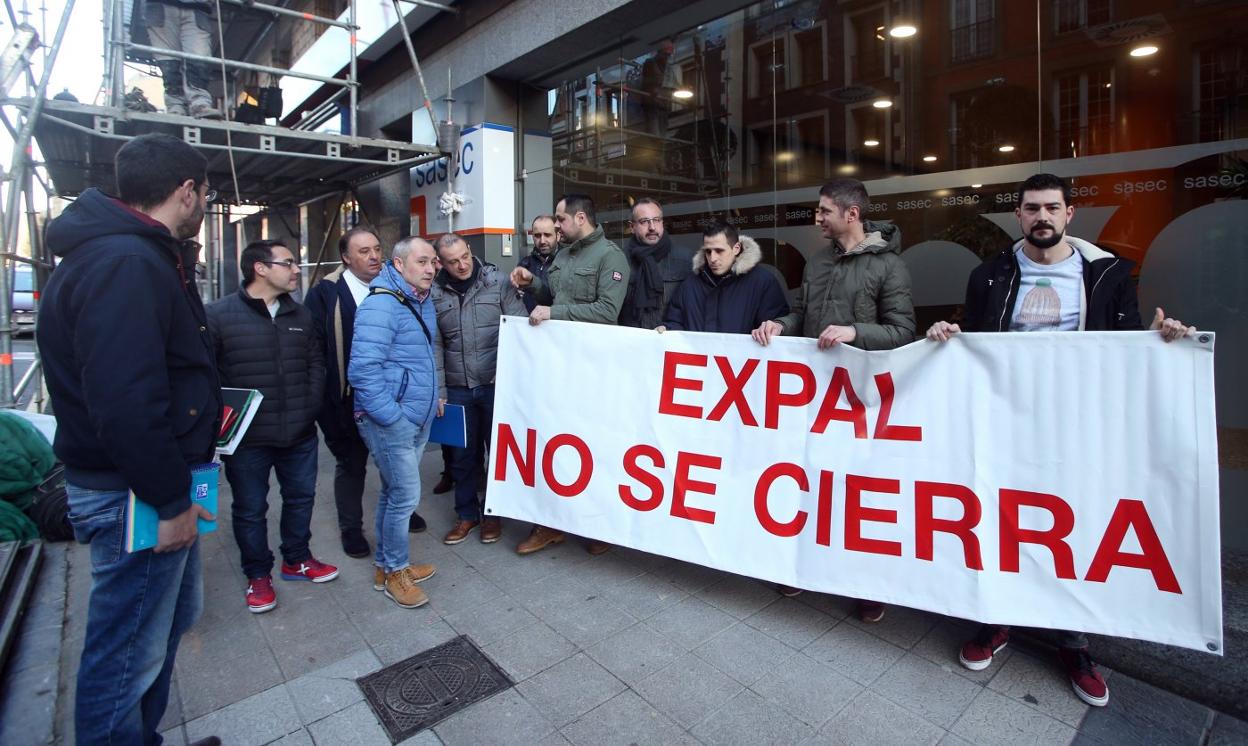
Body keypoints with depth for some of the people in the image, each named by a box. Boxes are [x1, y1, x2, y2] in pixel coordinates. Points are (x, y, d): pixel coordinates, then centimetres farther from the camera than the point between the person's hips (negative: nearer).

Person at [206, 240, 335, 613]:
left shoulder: (300, 315, 6)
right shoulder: (219, 314, -10)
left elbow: (316, 362, 12)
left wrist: (310, 405, 1)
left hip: (300, 432, 5)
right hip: (246, 437, -4)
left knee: (300, 497, 17)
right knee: (250, 509, 11)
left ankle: (297, 560, 38)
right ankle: (258, 574, 30)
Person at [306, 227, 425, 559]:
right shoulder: (326, 292, -9)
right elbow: (314, 348, -10)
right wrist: (325, 395, -14)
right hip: (350, 397, -3)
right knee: (351, 463, 13)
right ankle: (350, 527, 30)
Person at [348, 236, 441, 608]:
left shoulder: (422, 301, 12)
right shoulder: (382, 304, -18)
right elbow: (363, 369, -24)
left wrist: (431, 396, 20)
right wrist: (393, 417, -22)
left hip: (418, 419, 9)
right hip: (390, 421, -9)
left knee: (394, 492, 18)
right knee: (406, 495, -2)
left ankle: (386, 564, 34)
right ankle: (394, 571, 19)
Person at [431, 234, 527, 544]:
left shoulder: (498, 281, -5)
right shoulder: (435, 293, 1)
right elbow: (435, 345, 4)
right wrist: (438, 390, 1)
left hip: (496, 384, -2)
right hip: (457, 389, 2)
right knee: (463, 455, 12)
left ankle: (493, 512, 28)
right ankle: (466, 513, 30)